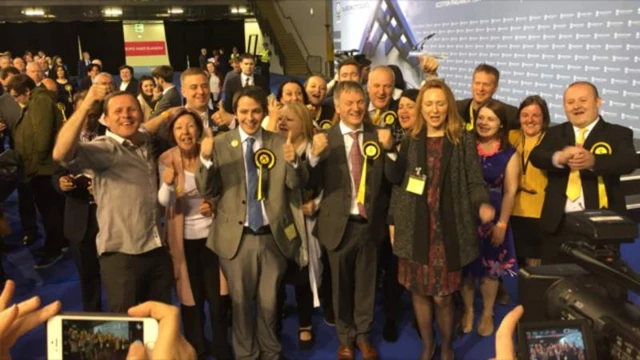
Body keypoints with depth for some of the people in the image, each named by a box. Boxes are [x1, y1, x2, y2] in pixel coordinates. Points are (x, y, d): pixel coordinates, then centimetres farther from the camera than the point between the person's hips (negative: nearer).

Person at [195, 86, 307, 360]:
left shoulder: (279, 144, 2)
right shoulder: (220, 144, -2)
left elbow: (296, 184, -5)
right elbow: (207, 190, -6)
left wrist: (294, 162, -25)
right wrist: (205, 160, -24)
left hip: (272, 236, 1)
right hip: (237, 237, -1)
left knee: (269, 301, 17)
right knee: (241, 302, 15)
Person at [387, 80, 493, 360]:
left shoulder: (463, 140, -1)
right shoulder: (410, 139, 6)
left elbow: (474, 182, -2)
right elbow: (399, 183, 9)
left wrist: (483, 205, -22)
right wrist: (393, 220, 8)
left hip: (447, 228, -2)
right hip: (415, 226, 2)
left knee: (442, 295, 3)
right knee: (418, 290, 10)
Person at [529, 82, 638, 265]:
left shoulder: (618, 134, 4)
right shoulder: (554, 133, 12)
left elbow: (629, 162, -15)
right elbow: (536, 156, -7)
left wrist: (593, 161, -36)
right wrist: (559, 157, -31)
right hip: (558, 223, 2)